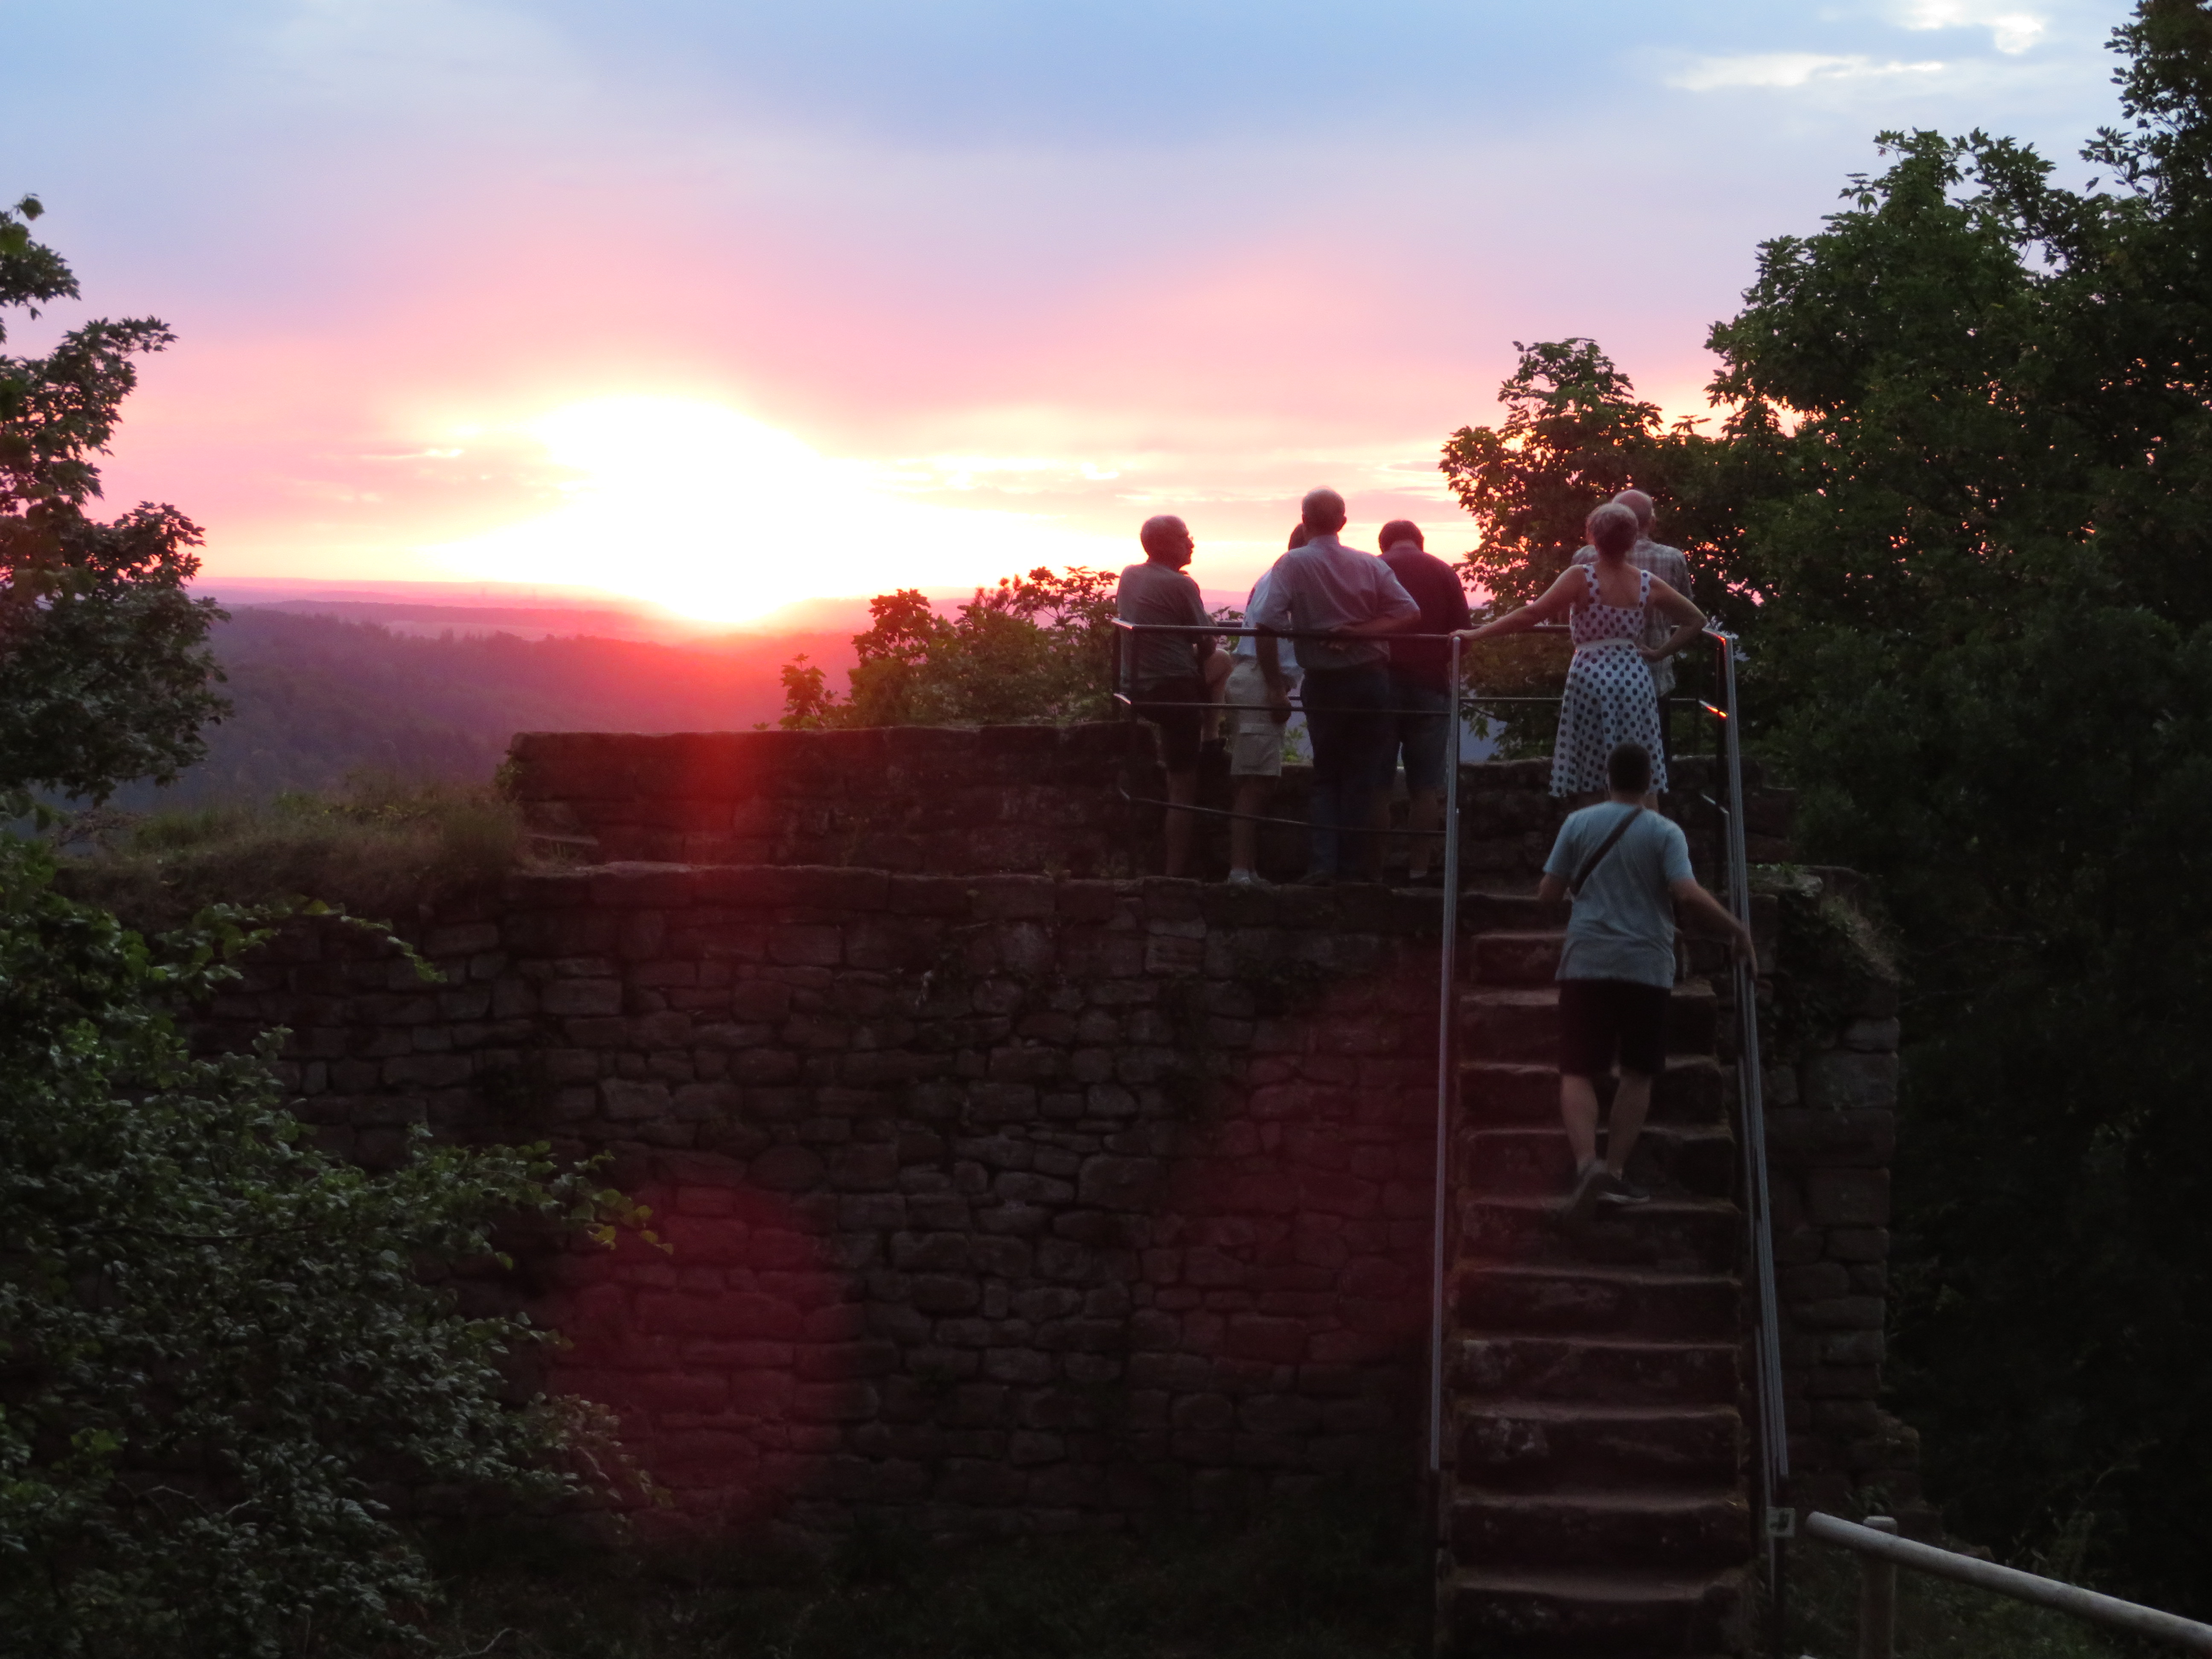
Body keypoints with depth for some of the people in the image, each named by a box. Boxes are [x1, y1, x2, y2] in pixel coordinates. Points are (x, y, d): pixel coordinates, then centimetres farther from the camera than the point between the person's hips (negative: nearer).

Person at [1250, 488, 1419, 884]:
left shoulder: (1292, 565, -7)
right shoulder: (1370, 565, 0)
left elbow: (1266, 625, -16)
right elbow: (1410, 613, -7)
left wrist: (1276, 687, -8)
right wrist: (1360, 632, -9)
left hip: (1323, 684, -1)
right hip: (1371, 680, 1)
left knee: (1326, 777, 12)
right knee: (1362, 774, 10)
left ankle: (1325, 862, -1)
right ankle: (1351, 862, 8)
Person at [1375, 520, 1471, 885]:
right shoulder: (1445, 574, 7)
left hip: (1382, 681, 0)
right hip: (1431, 686, 1)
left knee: (1376, 782, 3)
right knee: (1425, 785, 4)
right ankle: (1419, 866, 1)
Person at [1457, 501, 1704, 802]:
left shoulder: (1580, 577, -7)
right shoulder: (1648, 584, 4)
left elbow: (1531, 614, -11)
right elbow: (1696, 620, 10)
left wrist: (1477, 633, -6)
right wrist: (1660, 653, 12)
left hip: (1591, 678, -3)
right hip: (1635, 678, 3)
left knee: (1591, 783, 2)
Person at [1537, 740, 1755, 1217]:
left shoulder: (1578, 824, 3)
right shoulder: (1665, 832, -2)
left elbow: (1549, 893, 5)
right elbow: (1688, 895, -14)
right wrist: (1736, 928, -2)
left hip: (1587, 965, 1)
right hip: (1646, 968, -1)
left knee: (1579, 1072, 0)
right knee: (1638, 1074, 13)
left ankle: (1587, 1162, -22)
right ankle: (1614, 1172, 8)